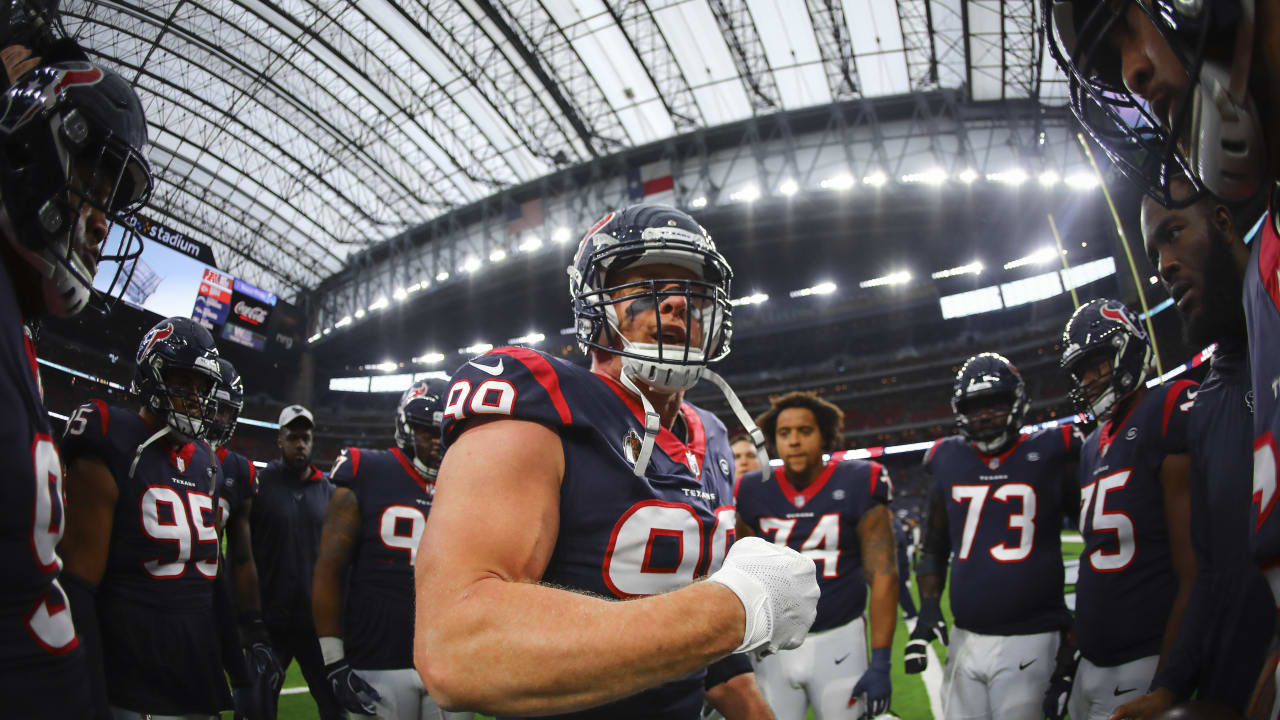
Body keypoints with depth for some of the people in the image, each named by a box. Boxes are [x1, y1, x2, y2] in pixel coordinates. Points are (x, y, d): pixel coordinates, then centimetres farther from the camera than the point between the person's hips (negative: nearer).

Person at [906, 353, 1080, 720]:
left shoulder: (1049, 455, -3)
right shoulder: (949, 462, 6)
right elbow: (934, 547, 15)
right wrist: (928, 605, 2)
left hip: (1028, 641, -4)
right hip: (964, 639, 4)